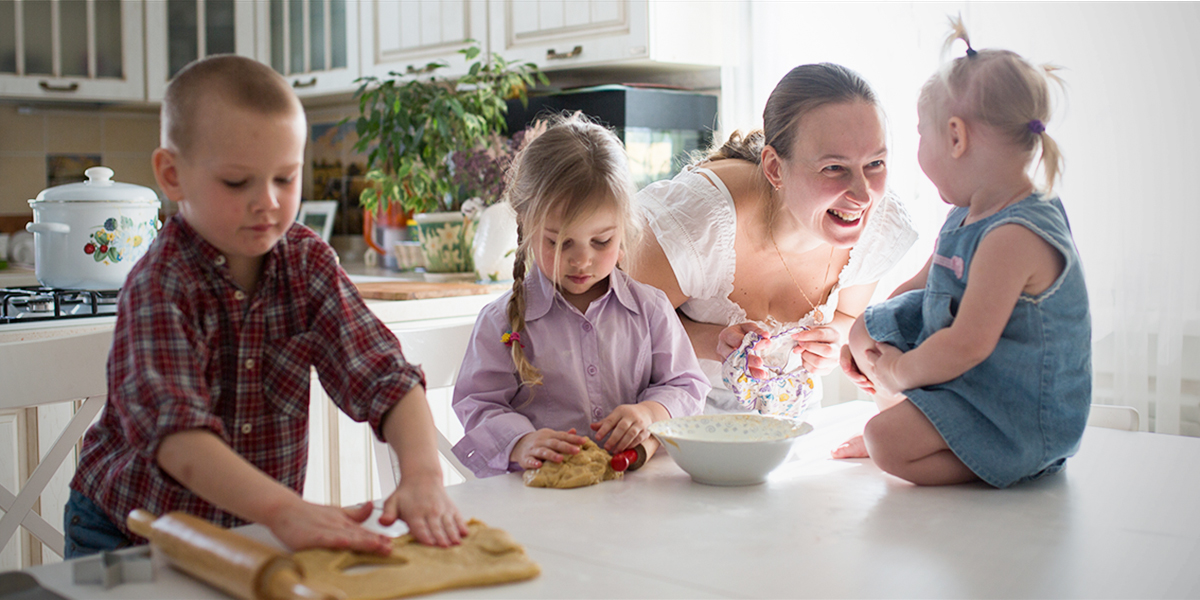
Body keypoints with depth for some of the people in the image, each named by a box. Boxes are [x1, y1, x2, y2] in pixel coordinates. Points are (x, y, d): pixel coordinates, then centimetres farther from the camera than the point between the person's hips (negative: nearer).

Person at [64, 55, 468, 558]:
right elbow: (175, 427, -34)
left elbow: (383, 373, -15)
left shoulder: (307, 262, -6)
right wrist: (284, 511, -48)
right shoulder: (160, 286, -19)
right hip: (133, 532, -3)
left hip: (255, 527, 3)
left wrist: (422, 477, -34)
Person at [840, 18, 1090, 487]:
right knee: (867, 330, 14)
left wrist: (899, 373, -16)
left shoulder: (1015, 237, -28)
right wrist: (863, 342, 15)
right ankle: (916, 431, 21)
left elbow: (967, 345, -31)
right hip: (967, 378, 10)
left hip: (1020, 410, -10)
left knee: (885, 441, -26)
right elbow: (922, 286, 21)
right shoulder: (964, 218, 5)